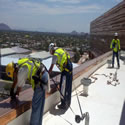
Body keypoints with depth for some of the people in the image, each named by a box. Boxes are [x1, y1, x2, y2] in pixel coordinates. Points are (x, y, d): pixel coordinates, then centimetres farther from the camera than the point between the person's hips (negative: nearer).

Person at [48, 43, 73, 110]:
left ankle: (64, 105, 13)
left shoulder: (55, 54, -11)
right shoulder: (61, 50, 14)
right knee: (68, 88, 19)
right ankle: (68, 103, 33)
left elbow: (51, 67, -12)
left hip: (65, 70, -9)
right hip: (70, 69, 9)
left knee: (63, 89, 2)